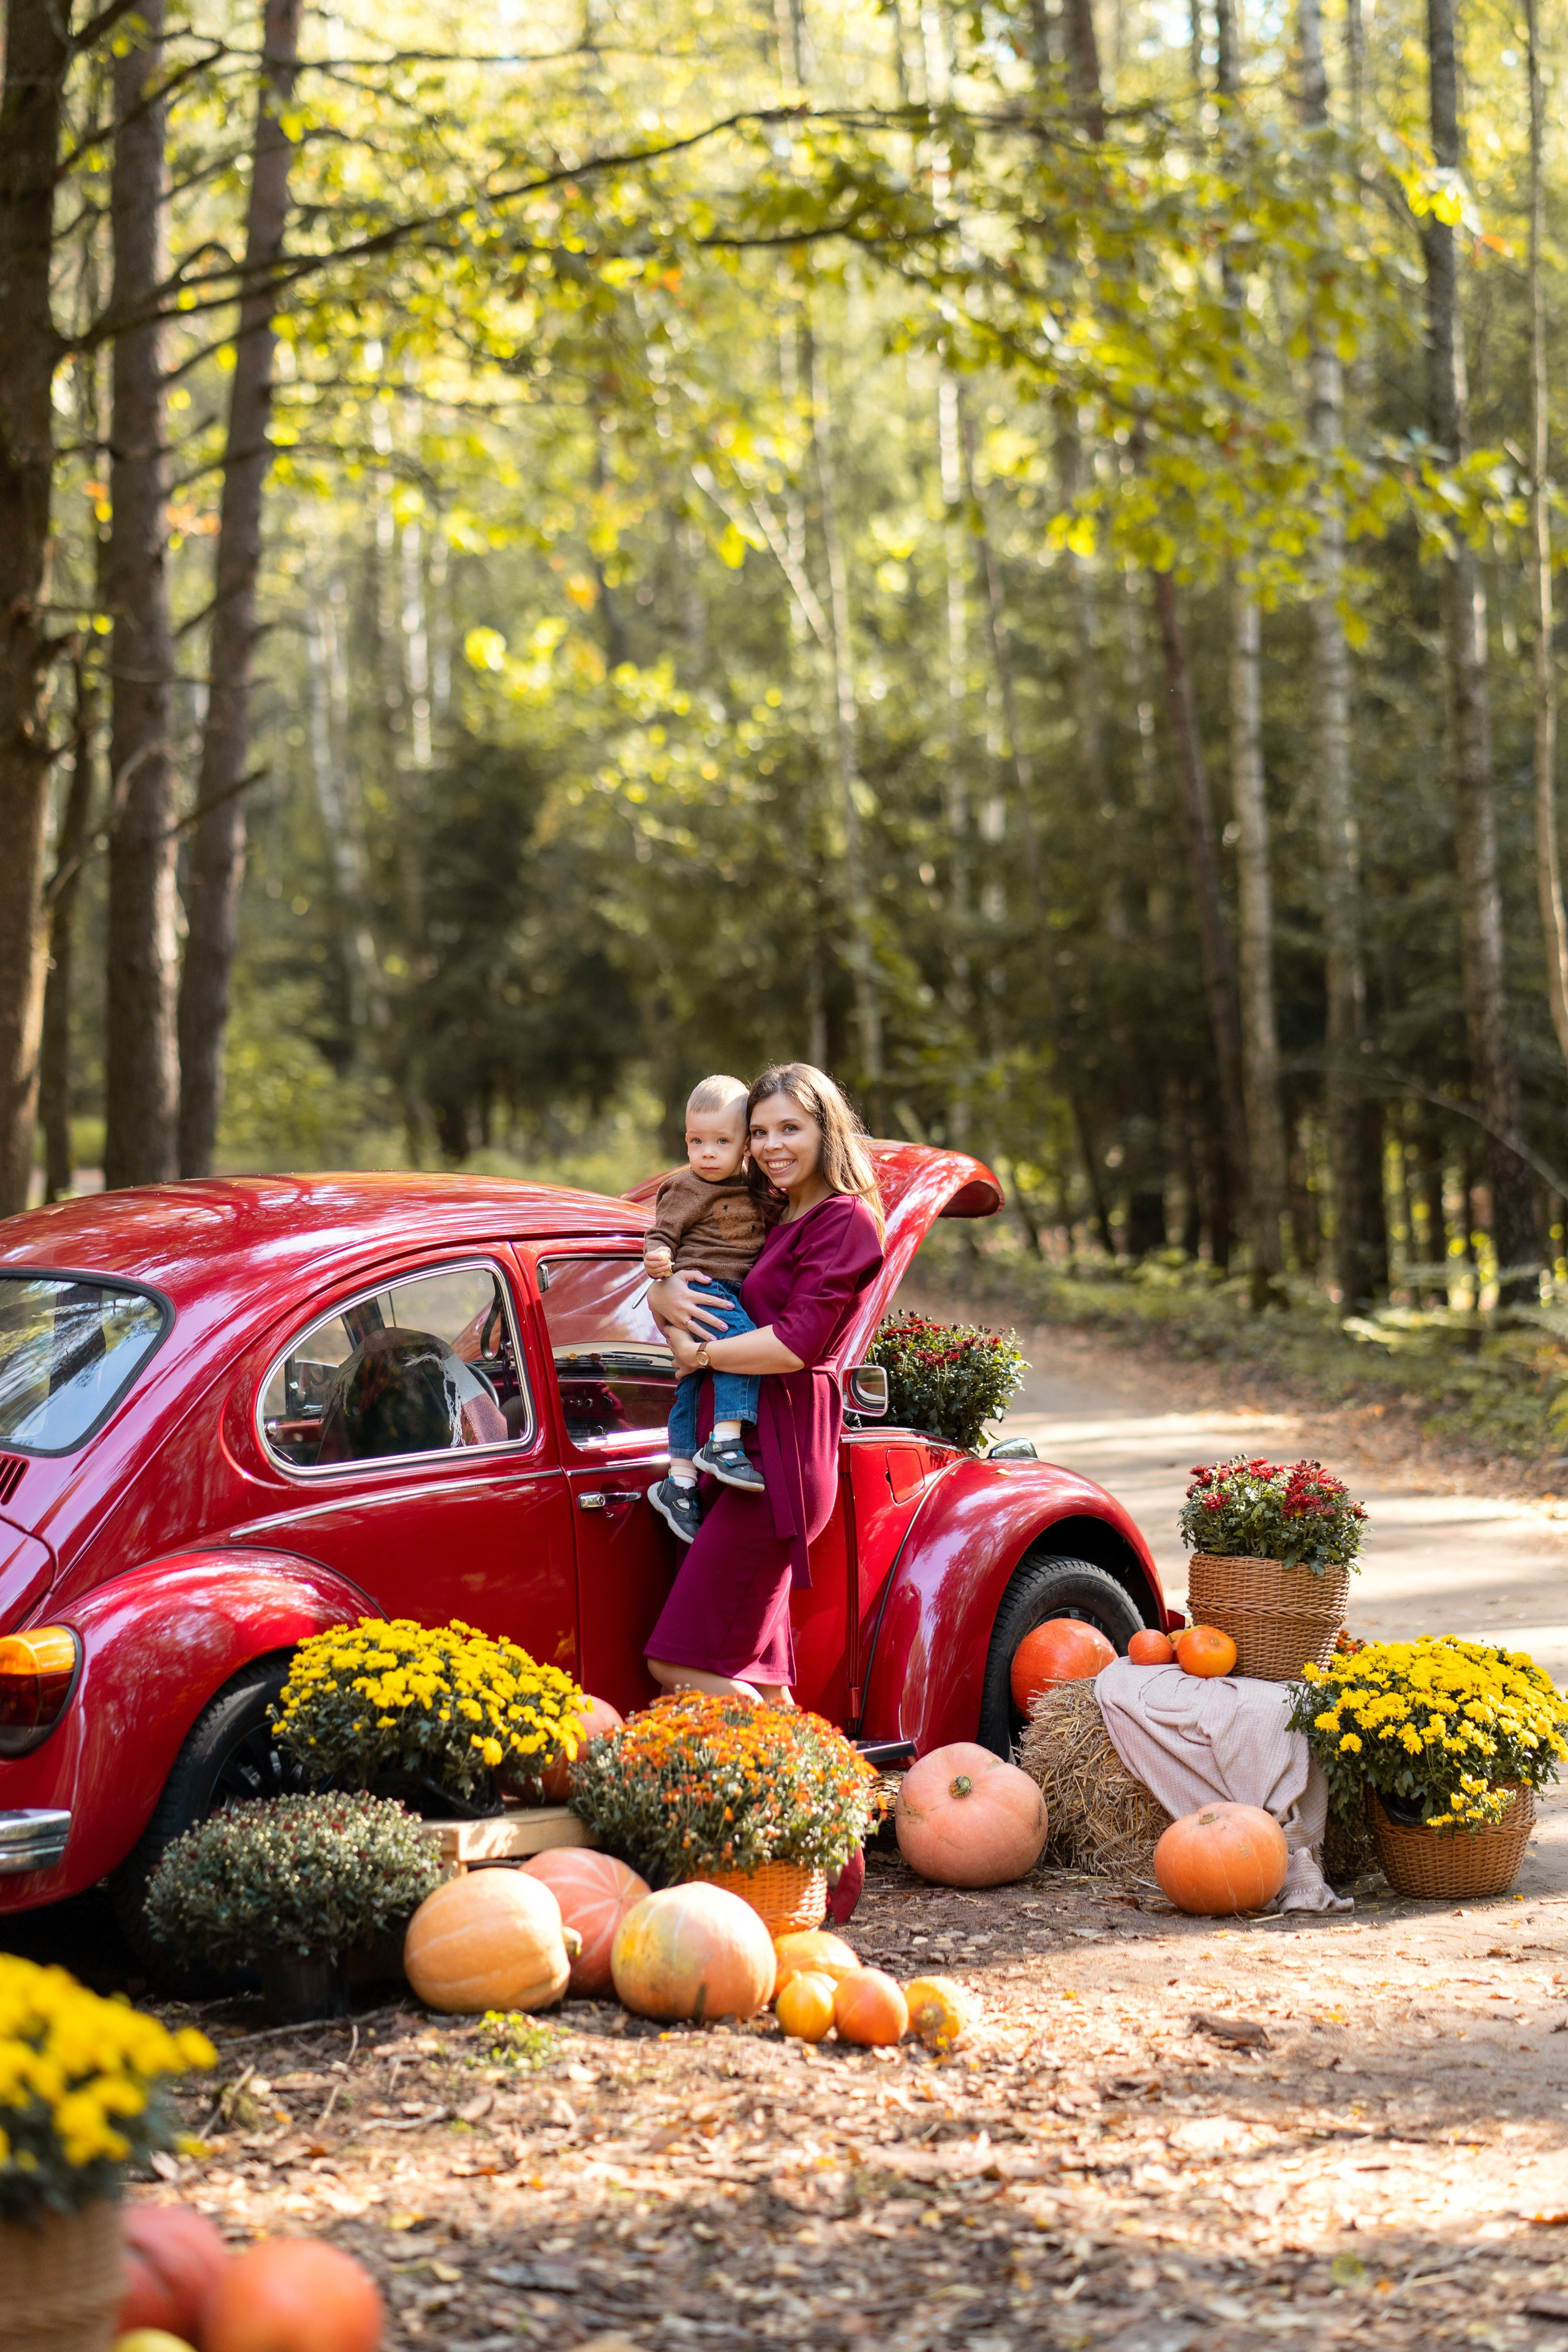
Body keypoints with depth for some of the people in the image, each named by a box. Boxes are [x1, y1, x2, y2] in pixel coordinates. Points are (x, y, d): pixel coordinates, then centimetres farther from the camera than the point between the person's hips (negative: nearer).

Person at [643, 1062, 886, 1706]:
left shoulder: (845, 1219, -6)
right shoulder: (773, 1217, 20)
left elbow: (796, 1344, -16)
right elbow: (659, 1284, 20)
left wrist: (698, 1353, -6)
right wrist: (665, 1296, -4)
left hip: (782, 1454, -9)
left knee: (681, 1667, -12)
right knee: (754, 1677, 6)